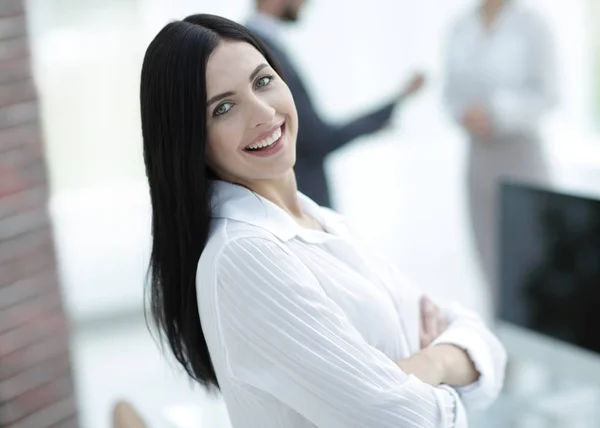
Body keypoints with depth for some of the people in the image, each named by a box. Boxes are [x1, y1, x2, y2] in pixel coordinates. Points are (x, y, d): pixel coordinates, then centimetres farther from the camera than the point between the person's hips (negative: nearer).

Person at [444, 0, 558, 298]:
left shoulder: (531, 27, -5)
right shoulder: (461, 30, 9)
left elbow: (546, 93, -7)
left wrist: (494, 112, -15)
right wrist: (462, 114, -6)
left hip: (520, 150, -5)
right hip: (478, 152, 5)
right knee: (488, 250, 8)